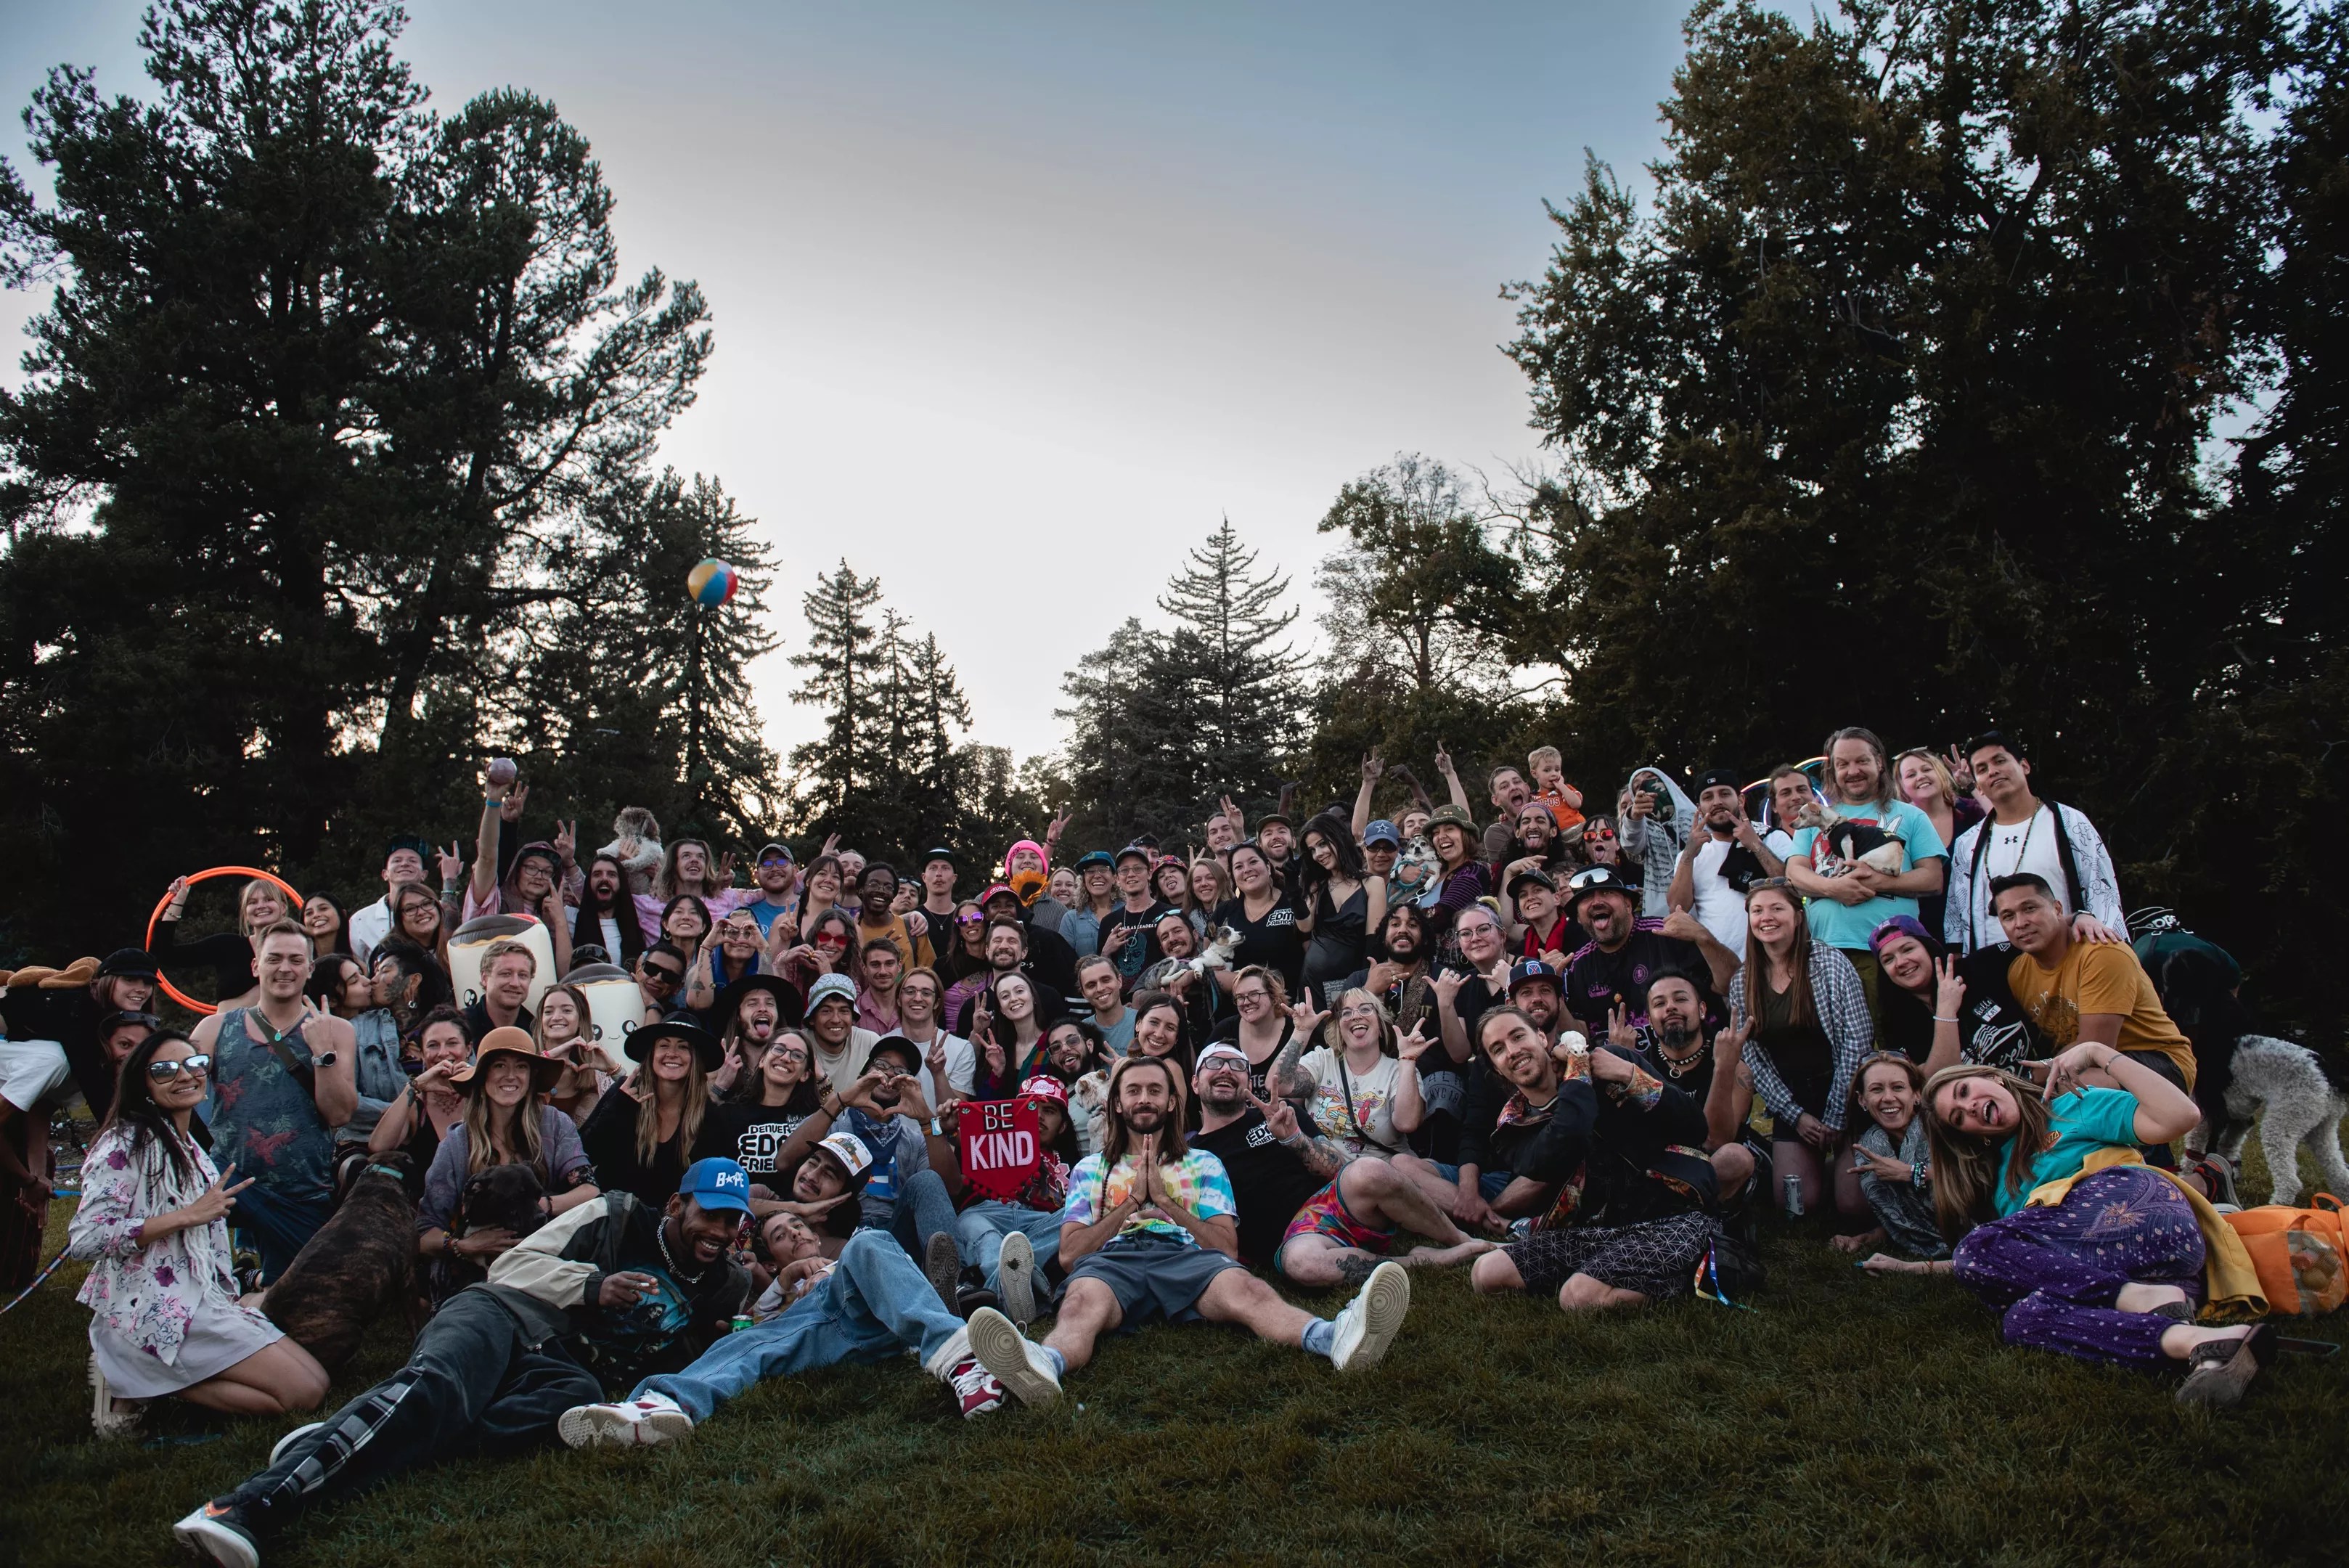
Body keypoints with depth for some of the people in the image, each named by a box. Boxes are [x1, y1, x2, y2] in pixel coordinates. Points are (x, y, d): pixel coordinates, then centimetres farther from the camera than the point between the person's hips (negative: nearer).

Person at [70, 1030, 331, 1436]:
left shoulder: (188, 1146, 18)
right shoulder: (127, 1143, -9)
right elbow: (84, 1239, -20)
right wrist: (189, 1216, -20)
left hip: (203, 1303, 9)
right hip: (155, 1314, -9)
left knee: (317, 1381, -2)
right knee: (303, 1392, -16)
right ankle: (137, 1384, -5)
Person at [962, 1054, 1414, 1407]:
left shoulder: (1203, 1164, 29)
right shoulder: (1091, 1168, 29)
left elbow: (1227, 1246, 14)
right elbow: (1069, 1252, 15)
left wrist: (1164, 1198, 5)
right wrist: (1132, 1200, 7)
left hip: (1187, 1256, 0)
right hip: (1112, 1260, 0)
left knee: (1244, 1288, -37)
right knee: (1083, 1300, -41)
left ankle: (1338, 1338, -67)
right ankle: (1043, 1367, -76)